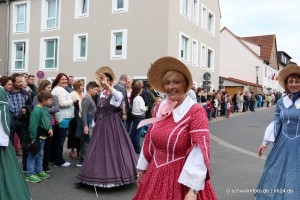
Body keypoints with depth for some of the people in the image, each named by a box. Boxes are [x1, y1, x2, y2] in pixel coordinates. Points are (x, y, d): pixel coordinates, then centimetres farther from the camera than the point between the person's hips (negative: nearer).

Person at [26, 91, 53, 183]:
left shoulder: (45, 109, 6)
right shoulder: (36, 111, -22)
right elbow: (33, 126, -23)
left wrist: (50, 128, 1)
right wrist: (33, 139, -22)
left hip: (43, 136, 9)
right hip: (37, 137, -9)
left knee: (40, 154, 19)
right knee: (33, 155, 0)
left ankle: (39, 171, 32)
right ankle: (30, 175, 9)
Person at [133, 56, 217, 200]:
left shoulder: (196, 112, -18)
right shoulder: (160, 108, 2)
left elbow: (200, 150, -24)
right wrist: (142, 169, 16)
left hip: (182, 179, -6)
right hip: (156, 175, 6)